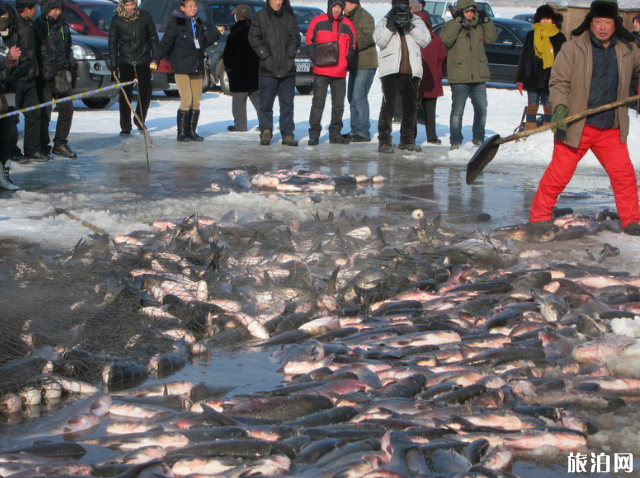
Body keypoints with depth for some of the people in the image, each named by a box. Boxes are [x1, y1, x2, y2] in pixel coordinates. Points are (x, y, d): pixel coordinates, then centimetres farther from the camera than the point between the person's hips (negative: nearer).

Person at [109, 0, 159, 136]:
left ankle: (140, 121, 26)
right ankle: (125, 128, 4)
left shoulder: (145, 16, 0)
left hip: (143, 61, 1)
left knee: (146, 94, 5)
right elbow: (112, 42, 4)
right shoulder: (117, 20, -2)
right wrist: (113, 63, 0)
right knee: (125, 95, -3)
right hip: (125, 62, -1)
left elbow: (153, 37, 8)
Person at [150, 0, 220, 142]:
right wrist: (155, 60, -18)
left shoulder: (199, 24, 15)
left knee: (196, 102, 5)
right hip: (181, 68, -6)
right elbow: (165, 43, -8)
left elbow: (205, 42, 21)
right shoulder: (176, 23, -5)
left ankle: (191, 131, 14)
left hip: (197, 67, 6)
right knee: (186, 101, -11)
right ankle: (182, 133, -3)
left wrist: (216, 32, 9)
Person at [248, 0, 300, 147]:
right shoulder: (260, 16, 0)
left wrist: (289, 55, -3)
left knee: (287, 104, 5)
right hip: (267, 69, -2)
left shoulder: (290, 16, 8)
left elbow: (295, 37, 9)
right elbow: (254, 39, -3)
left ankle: (287, 134, 9)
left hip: (287, 69, 2)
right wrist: (266, 56, -9)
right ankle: (266, 132, 12)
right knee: (266, 104, 1)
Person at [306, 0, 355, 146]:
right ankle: (314, 134, 4)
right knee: (318, 103, -2)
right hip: (321, 71, -3)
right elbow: (310, 42, 2)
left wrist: (346, 59, -1)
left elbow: (352, 46, 13)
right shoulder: (318, 22, 0)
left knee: (338, 105, 8)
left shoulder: (347, 25, 8)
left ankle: (335, 134, 18)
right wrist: (316, 59, -8)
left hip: (340, 73, 3)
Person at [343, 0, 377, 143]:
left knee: (359, 97, -12)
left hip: (365, 65, -10)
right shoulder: (349, 18, 20)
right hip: (355, 65, 10)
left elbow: (368, 37, -23)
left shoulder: (364, 16, -11)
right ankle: (355, 130, 20)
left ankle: (363, 132, -9)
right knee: (352, 97, 13)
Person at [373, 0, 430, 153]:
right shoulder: (384, 22, 6)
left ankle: (407, 139, 20)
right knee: (388, 105, -8)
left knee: (411, 106, 9)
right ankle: (384, 140, -5)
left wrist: (411, 26, -12)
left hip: (412, 71, 3)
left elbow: (425, 40, -4)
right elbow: (379, 40, -10)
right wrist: (391, 26, -18)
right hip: (391, 70, -3)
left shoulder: (416, 21, 11)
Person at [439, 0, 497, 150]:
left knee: (481, 110, 7)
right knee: (457, 111, -4)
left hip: (479, 76, 5)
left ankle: (478, 137, 22)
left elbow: (491, 39, 6)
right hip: (459, 77, -5)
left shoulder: (479, 26, 13)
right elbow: (446, 39, -21)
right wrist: (458, 20, -22)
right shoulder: (450, 26, -2)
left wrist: (486, 21, -5)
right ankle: (455, 139, 4)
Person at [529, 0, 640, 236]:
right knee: (559, 174, -2)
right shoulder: (573, 48, -7)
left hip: (611, 129, 4)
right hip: (576, 127, -4)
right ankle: (539, 216, 12)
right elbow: (559, 81, -8)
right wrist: (560, 107, -23)